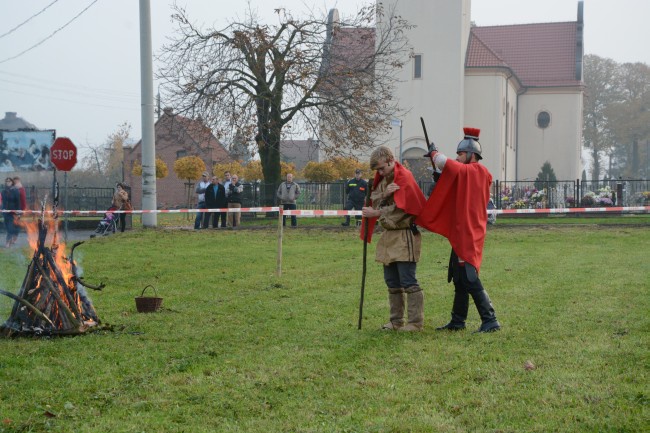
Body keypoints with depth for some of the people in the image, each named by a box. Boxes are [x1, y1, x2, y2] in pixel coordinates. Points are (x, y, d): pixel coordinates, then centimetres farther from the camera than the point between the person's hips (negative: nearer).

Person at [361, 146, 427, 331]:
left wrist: (375, 213, -12)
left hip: (404, 236, -9)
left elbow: (399, 209, -17)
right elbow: (374, 199, 2)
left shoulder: (404, 177, -13)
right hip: (389, 236, 9)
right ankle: (396, 321, 20)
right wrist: (385, 194, -18)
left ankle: (416, 322, -5)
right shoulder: (382, 177, 13)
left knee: (408, 281, -9)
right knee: (392, 281, 12)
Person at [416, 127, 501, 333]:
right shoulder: (481, 174, 13)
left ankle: (490, 321, -7)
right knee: (460, 279, 15)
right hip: (465, 234, 10)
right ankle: (457, 321, 22)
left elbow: (444, 163, -26)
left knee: (470, 280, -9)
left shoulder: (468, 171, -14)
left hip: (466, 235, -10)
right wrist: (441, 183, 10)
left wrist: (434, 153, -4)